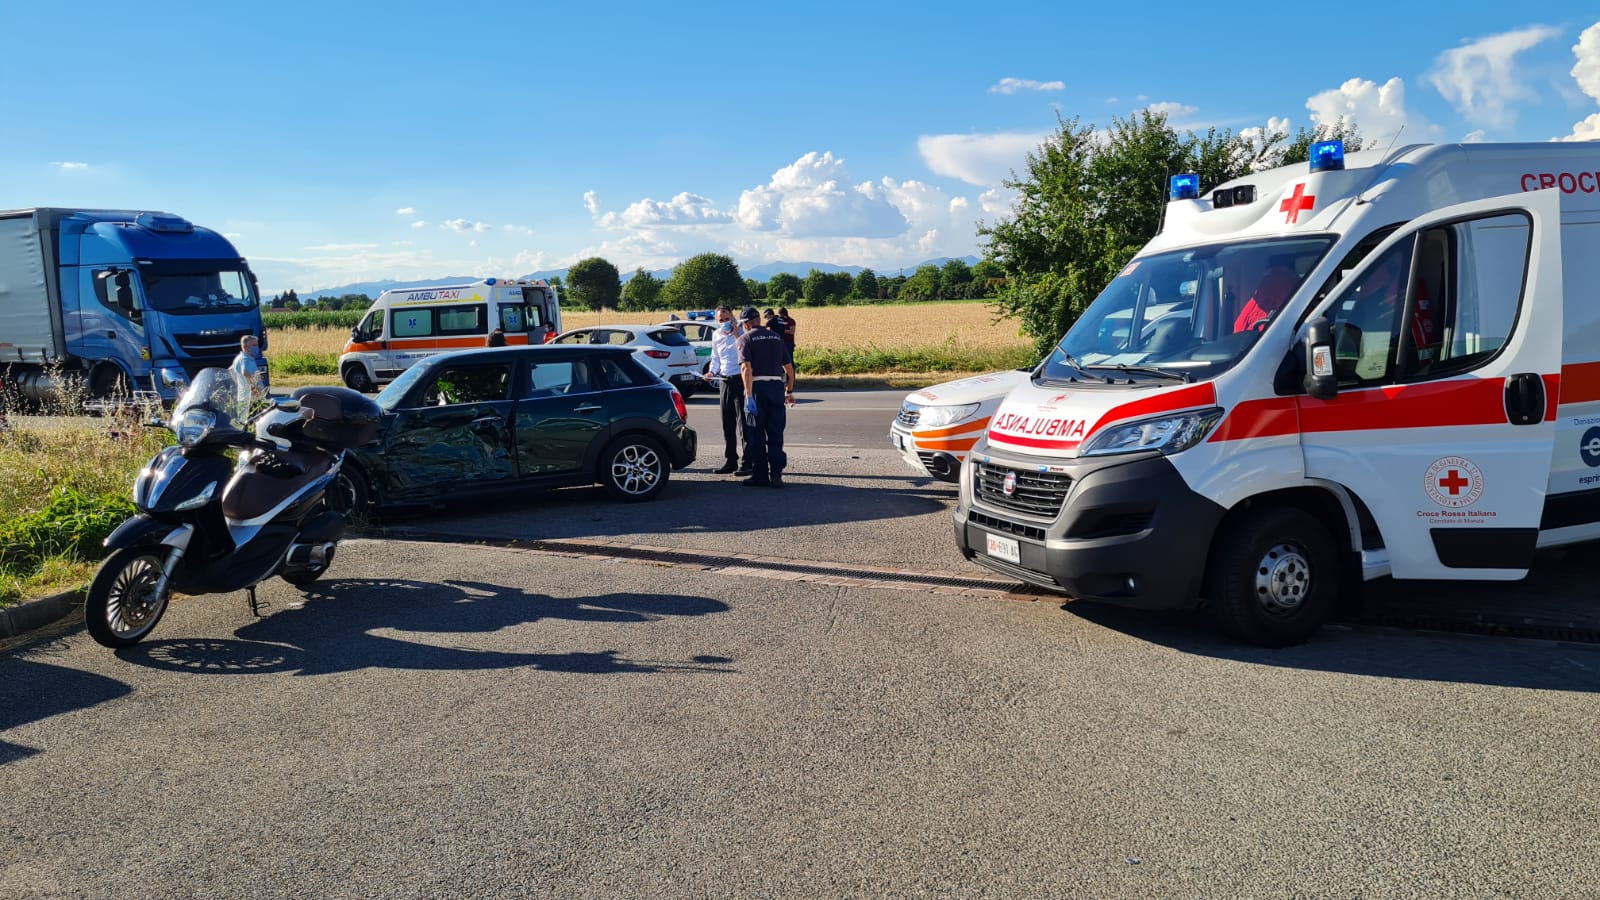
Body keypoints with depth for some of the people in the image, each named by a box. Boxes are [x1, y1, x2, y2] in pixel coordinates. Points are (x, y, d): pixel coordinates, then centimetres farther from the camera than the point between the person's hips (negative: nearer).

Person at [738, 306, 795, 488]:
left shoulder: (745, 338, 0)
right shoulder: (776, 337, 14)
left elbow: (746, 368, -14)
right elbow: (789, 367, 14)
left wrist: (749, 395, -18)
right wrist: (790, 391, 22)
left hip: (757, 387, -4)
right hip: (777, 387, 4)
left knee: (757, 435, 4)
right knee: (776, 433, 8)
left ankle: (760, 476, 7)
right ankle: (776, 474, 2)